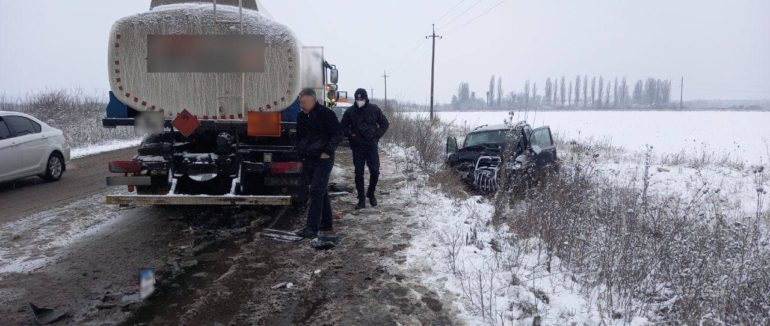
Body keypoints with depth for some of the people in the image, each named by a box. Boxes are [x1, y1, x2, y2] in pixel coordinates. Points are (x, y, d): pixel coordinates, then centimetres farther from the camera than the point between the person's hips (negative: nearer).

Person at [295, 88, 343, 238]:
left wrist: (327, 151, -16)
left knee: (316, 192, -12)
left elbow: (338, 134, -12)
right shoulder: (301, 116, 12)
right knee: (321, 192, 14)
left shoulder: (325, 113, -11)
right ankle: (326, 223, 23)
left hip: (323, 160, -7)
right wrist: (301, 155, 16)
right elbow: (299, 137, 23)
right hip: (308, 160, 7)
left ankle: (312, 228, -13)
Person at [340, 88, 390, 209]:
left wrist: (377, 135, -2)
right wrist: (351, 135, -6)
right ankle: (361, 199, 10)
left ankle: (371, 194, 21)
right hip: (357, 147, 0)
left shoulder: (374, 110, 1)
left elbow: (385, 124, 10)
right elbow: (343, 127, 11)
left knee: (375, 171, -2)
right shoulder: (350, 112, 1)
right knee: (359, 173, 2)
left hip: (372, 146, 0)